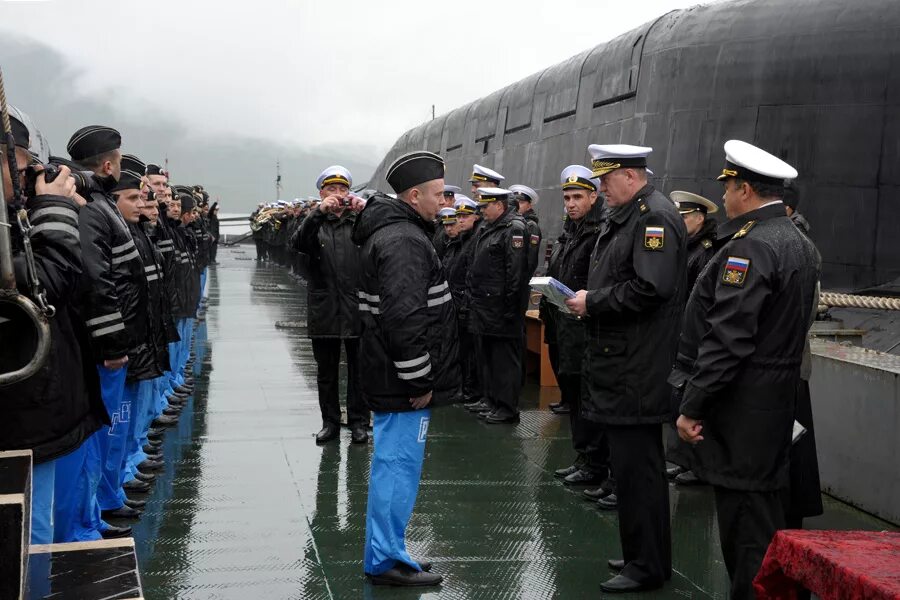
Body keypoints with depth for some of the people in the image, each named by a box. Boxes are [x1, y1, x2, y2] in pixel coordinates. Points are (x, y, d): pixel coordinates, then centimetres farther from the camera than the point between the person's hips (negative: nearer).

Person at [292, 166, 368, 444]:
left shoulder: (359, 221, 6)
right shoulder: (315, 223, 7)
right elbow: (299, 243, -15)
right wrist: (320, 211, -30)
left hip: (357, 307, -1)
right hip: (324, 308, 1)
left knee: (358, 369, 5)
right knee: (326, 371, 9)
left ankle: (358, 422, 15)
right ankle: (330, 421, 19)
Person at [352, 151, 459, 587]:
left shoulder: (390, 230, 15)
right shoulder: (404, 241, -19)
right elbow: (404, 317, -27)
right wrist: (418, 381, -21)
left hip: (391, 373, 11)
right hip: (403, 380, -11)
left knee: (393, 463, 17)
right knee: (400, 465, -4)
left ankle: (384, 552, 27)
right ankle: (387, 560, 3)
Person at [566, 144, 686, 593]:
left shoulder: (656, 218, -15)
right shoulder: (623, 216, 17)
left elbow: (650, 288, -25)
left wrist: (593, 302, -15)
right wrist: (588, 300, 7)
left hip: (637, 369, -10)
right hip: (620, 363, 10)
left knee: (636, 467, -5)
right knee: (633, 463, 16)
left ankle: (648, 566, 3)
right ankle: (641, 553, 26)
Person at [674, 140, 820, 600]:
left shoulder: (749, 247, -18)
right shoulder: (801, 246, 13)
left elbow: (727, 341, -22)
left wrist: (693, 407, -18)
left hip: (741, 407, -10)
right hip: (778, 402, 10)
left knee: (745, 531, -3)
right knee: (766, 519, 17)